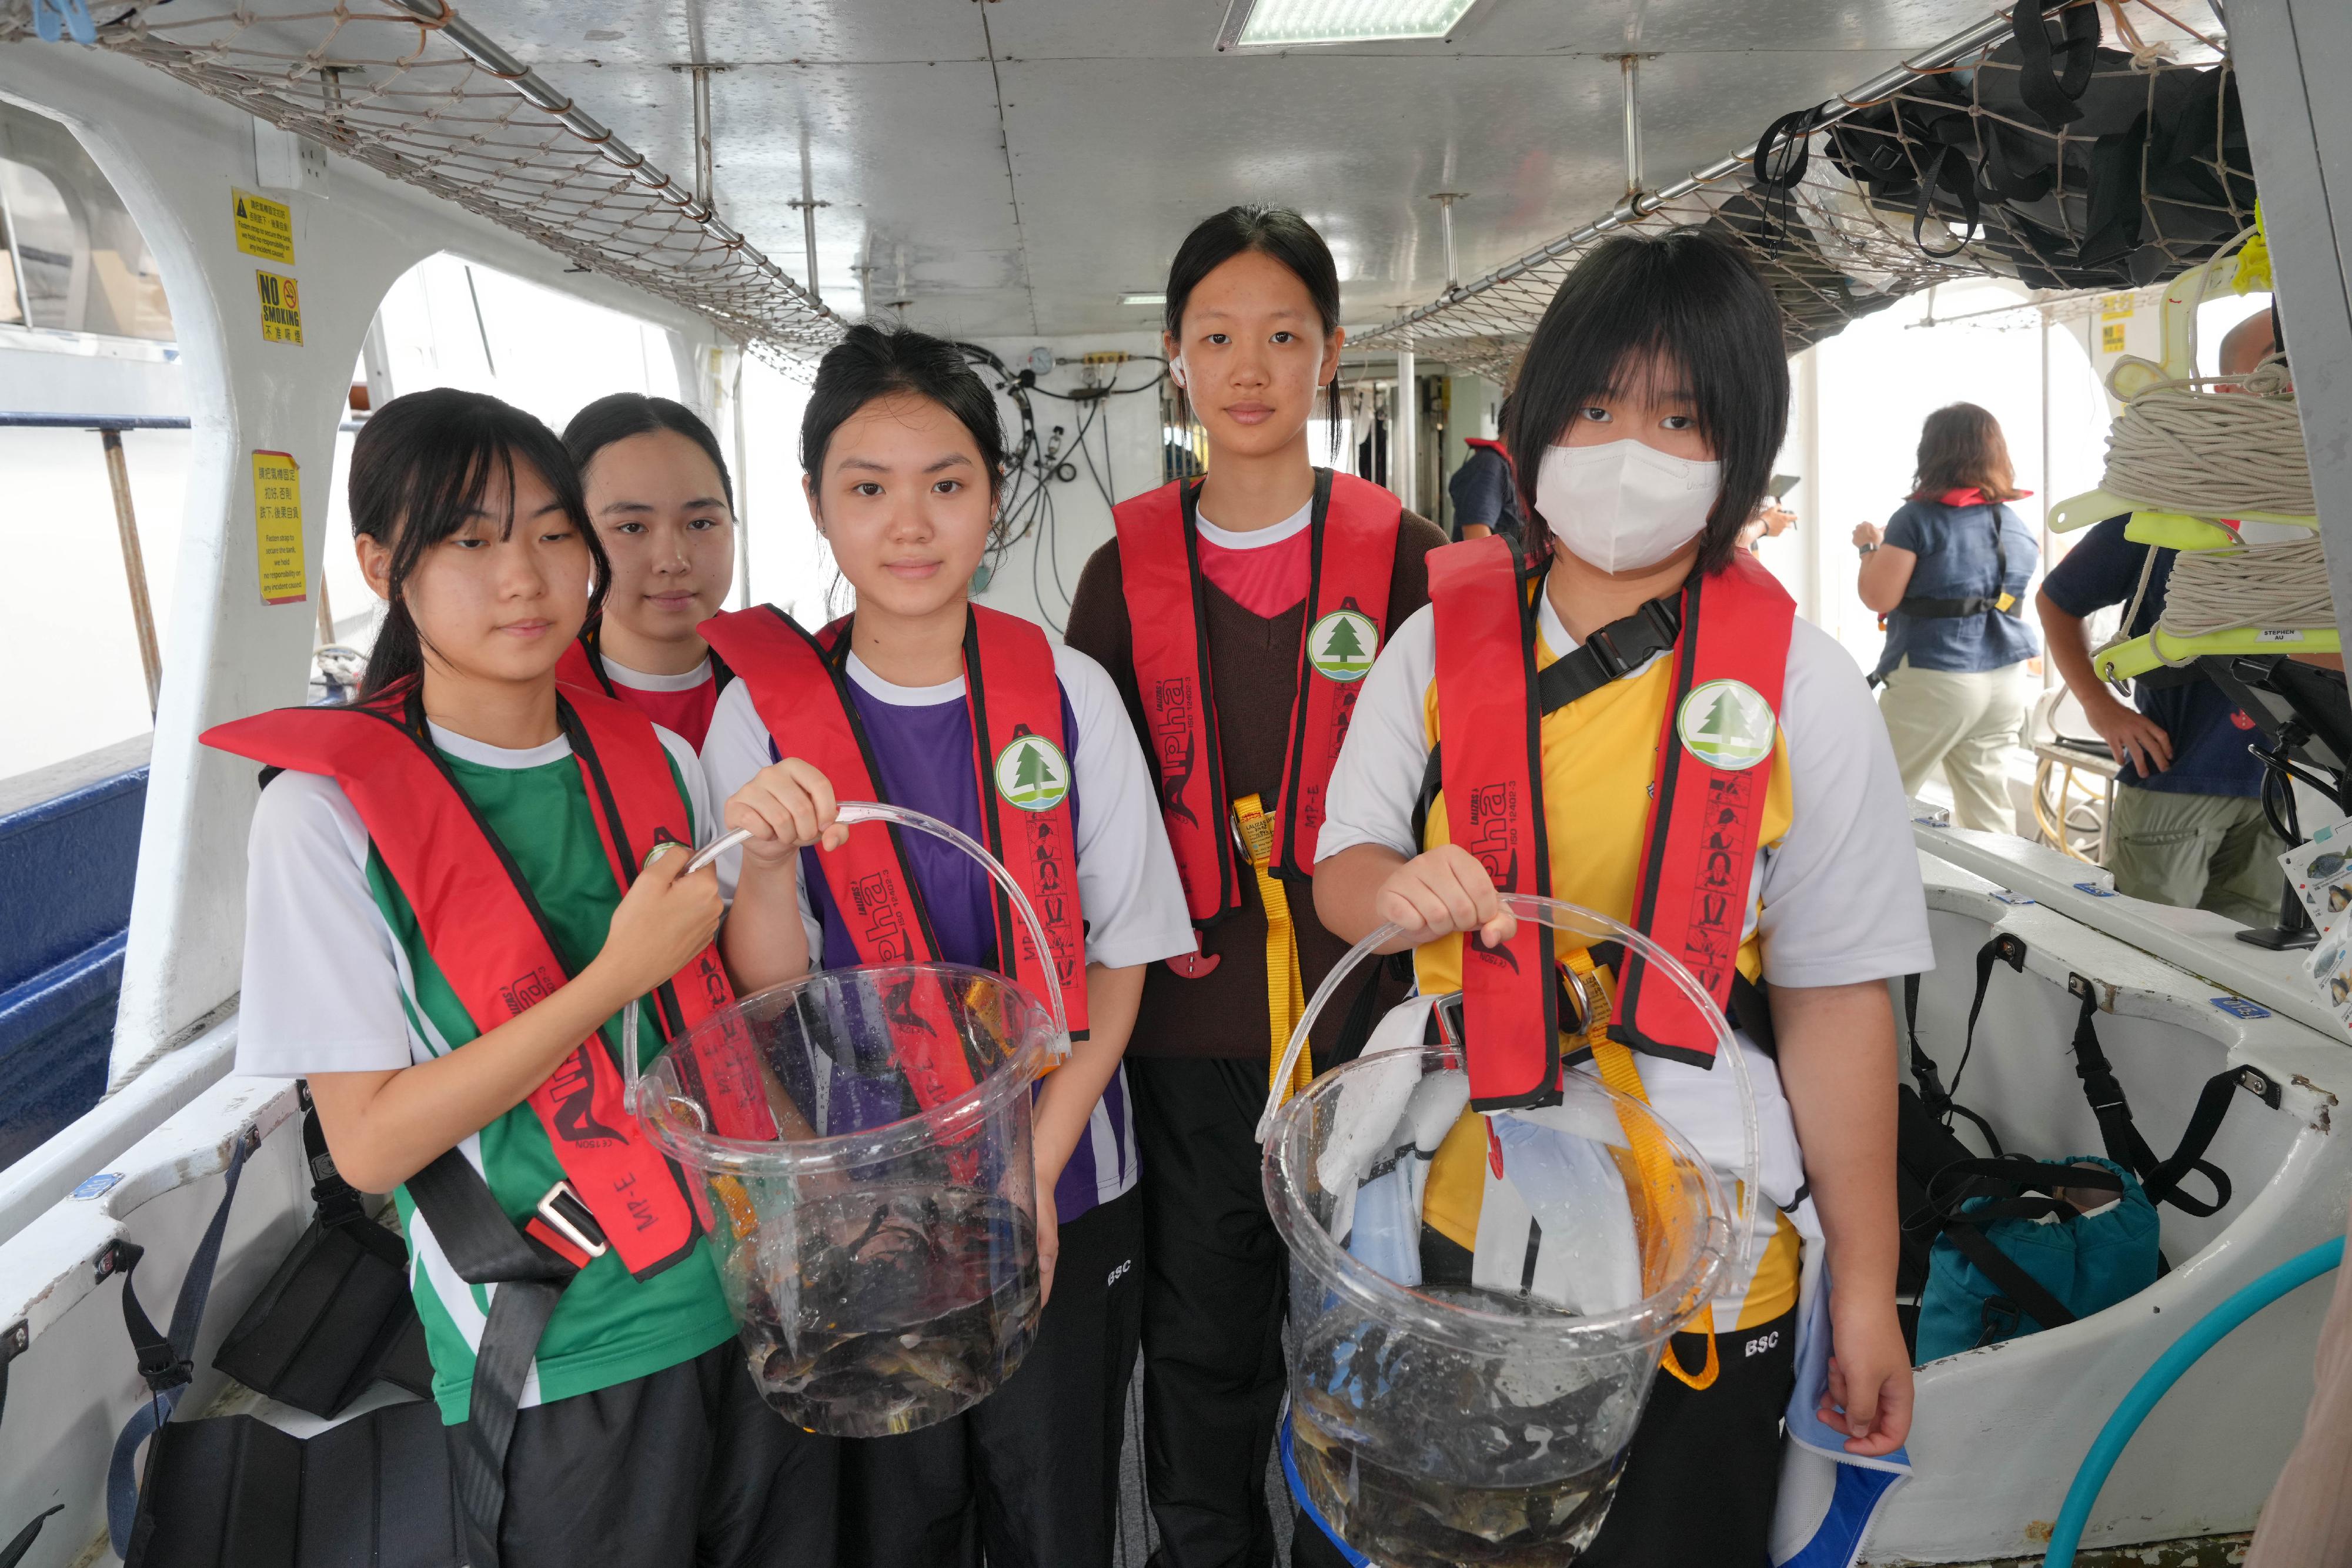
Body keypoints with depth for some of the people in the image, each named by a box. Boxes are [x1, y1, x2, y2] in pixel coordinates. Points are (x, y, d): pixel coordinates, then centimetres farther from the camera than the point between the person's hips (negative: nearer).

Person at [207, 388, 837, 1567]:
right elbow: (367, 1141, -15)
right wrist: (616, 977, -21)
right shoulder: (328, 808, -13)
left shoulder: (658, 762, 1)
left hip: (750, 1298, 5)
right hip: (558, 1369, -4)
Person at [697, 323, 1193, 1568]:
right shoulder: (761, 713, -7)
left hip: (1062, 1199, 0)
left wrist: (1036, 1171, -10)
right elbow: (769, 1005, -7)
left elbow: (1120, 960, -3)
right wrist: (766, 866, -25)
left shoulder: (1069, 694, -7)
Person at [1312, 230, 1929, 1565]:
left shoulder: (1802, 688, -10)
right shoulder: (1442, 641, -2)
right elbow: (1342, 869, 4)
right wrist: (1397, 888, -21)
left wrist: (1867, 1290, -5)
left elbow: (1836, 1001, -8)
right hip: (1467, 1221, 3)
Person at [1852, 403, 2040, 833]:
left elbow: (1878, 598, -13)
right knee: (1988, 814, 11)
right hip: (2006, 680, 6)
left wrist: (1870, 547, 5)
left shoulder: (1918, 518, -9)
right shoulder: (2018, 528, 10)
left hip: (1933, 680, -6)